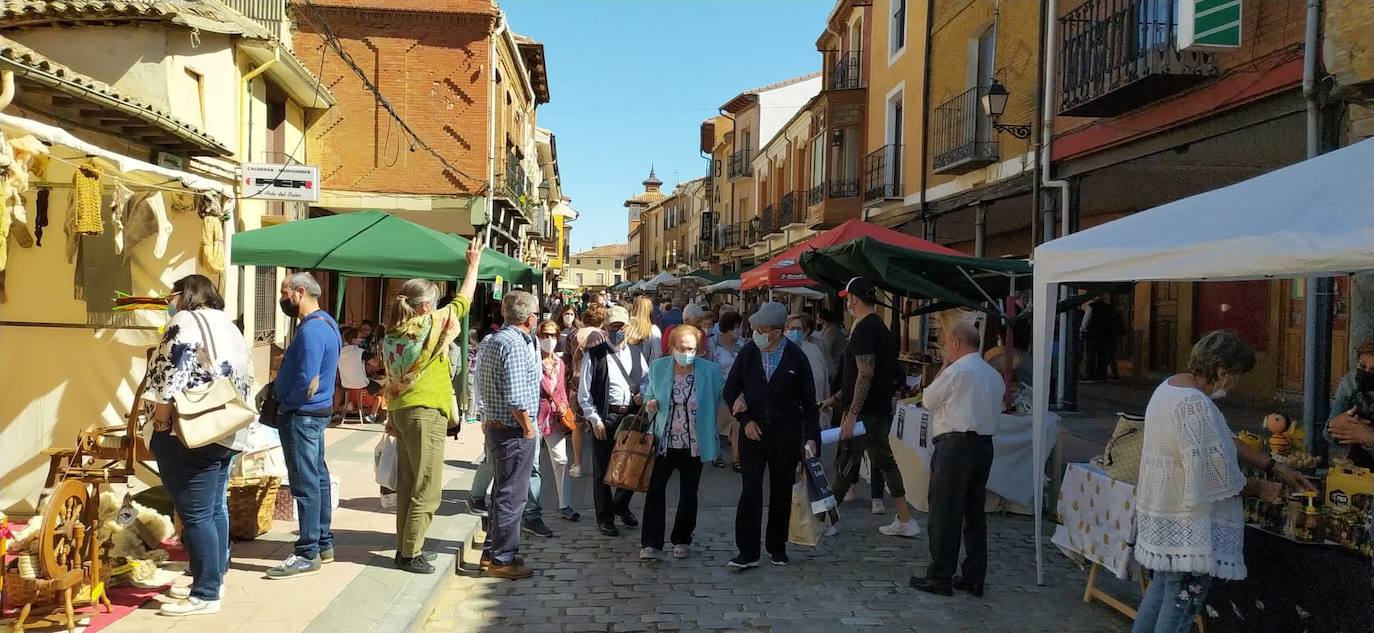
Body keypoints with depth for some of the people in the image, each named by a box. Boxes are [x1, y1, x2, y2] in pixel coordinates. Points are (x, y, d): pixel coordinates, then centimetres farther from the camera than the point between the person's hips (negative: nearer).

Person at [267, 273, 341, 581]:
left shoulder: (311, 330, -21)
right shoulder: (325, 322, 11)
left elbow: (308, 385, -26)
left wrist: (286, 404, -10)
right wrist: (286, 368, 9)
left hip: (302, 416, -10)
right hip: (317, 412, 10)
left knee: (306, 485, -4)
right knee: (318, 478, 15)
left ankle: (307, 555, 2)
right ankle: (323, 543, 25)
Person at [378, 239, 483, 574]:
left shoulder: (392, 332, 8)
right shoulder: (432, 324, -10)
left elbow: (391, 379, 13)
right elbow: (463, 300, 3)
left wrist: (391, 416, 20)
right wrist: (473, 264, 14)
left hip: (400, 411, 8)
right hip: (425, 411, -8)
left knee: (407, 483, 14)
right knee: (427, 488, -2)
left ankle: (406, 546, 22)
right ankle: (410, 554, 1)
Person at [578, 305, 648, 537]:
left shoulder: (636, 354, 10)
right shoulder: (594, 355, -3)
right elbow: (584, 394, -3)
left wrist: (643, 395, -2)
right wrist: (595, 420, -9)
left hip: (632, 415, 4)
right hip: (605, 417, -4)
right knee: (603, 470, 5)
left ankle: (621, 506, 36)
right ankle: (605, 518, 20)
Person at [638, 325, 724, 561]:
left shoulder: (711, 371, -5)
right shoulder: (658, 368, 0)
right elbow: (649, 392, 13)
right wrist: (649, 404, -9)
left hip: (694, 445, 0)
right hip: (664, 442, 0)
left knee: (688, 494, 11)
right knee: (655, 490, -9)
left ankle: (682, 540, 29)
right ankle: (651, 544, -4)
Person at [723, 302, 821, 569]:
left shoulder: (796, 357, -7)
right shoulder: (748, 352, -3)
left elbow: (809, 401, 0)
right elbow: (731, 391, 6)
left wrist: (811, 437, -4)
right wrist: (745, 420, -5)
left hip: (786, 434, 0)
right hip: (753, 430, 0)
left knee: (782, 492, 10)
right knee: (750, 490, -6)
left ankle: (777, 547, 25)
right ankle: (748, 552, -1)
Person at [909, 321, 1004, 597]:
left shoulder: (956, 371, -10)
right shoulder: (994, 375, 15)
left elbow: (928, 400, 0)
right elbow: (996, 410, 18)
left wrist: (943, 368, 7)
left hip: (956, 444, -8)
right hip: (985, 444, 8)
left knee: (945, 512, -3)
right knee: (974, 512, 12)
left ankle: (940, 577, 0)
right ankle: (974, 578, 16)